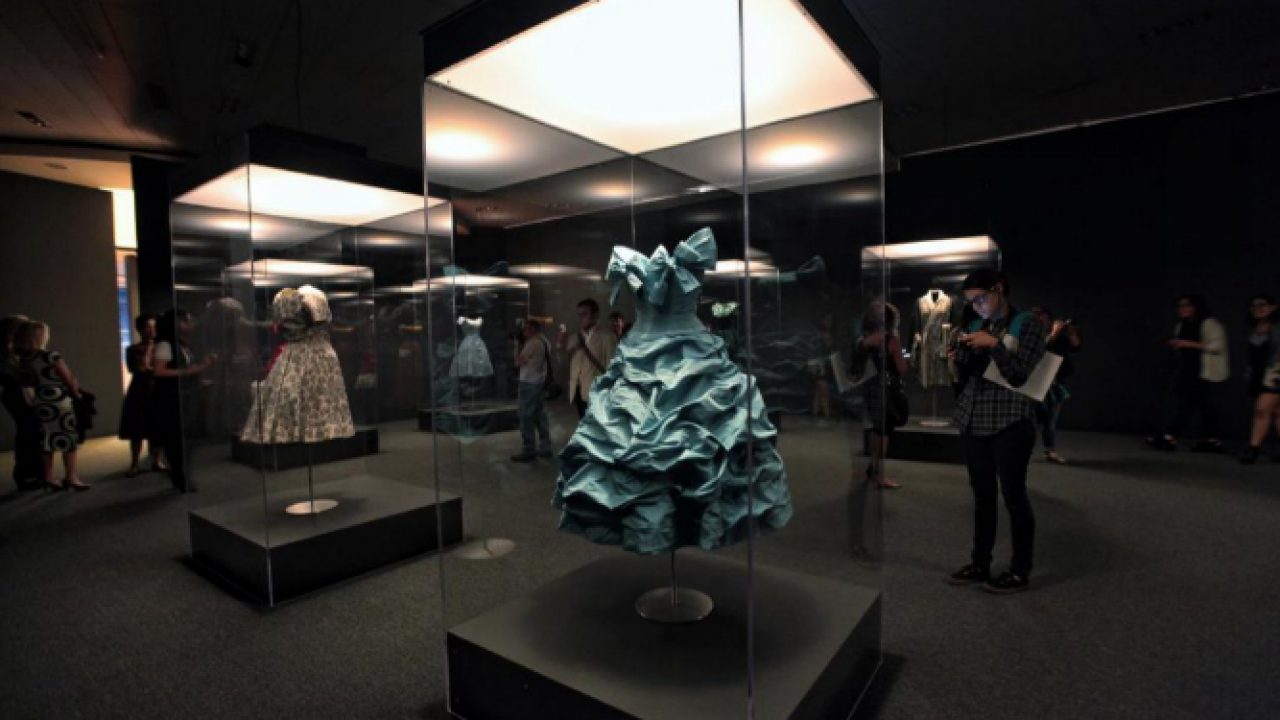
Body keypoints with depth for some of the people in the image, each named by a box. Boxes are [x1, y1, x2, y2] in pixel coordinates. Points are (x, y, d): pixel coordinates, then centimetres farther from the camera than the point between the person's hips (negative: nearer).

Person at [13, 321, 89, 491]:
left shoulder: (23, 359, 2)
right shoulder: (51, 356, -16)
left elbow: (28, 383, 5)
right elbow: (70, 380, -10)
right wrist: (76, 393, 8)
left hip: (40, 404, 6)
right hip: (59, 402, -6)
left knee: (47, 441, 12)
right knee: (67, 439, 0)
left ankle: (48, 478, 16)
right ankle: (71, 477, 1)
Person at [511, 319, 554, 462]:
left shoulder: (532, 343, -15)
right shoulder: (545, 342, 12)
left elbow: (518, 363, -11)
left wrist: (518, 345, -2)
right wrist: (523, 345, 13)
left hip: (529, 383, -9)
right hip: (540, 382, 9)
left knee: (527, 418, -4)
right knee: (540, 417, 12)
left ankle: (528, 451, 0)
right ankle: (545, 448, 17)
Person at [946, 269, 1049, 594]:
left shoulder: (1029, 324, 0)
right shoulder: (976, 326, 15)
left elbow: (1023, 373, -10)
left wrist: (994, 344, -16)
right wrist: (959, 352, -4)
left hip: (1010, 422, -5)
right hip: (973, 419, 5)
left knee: (1013, 494, -2)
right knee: (982, 494, 9)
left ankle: (1020, 571, 11)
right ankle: (979, 564, 17)